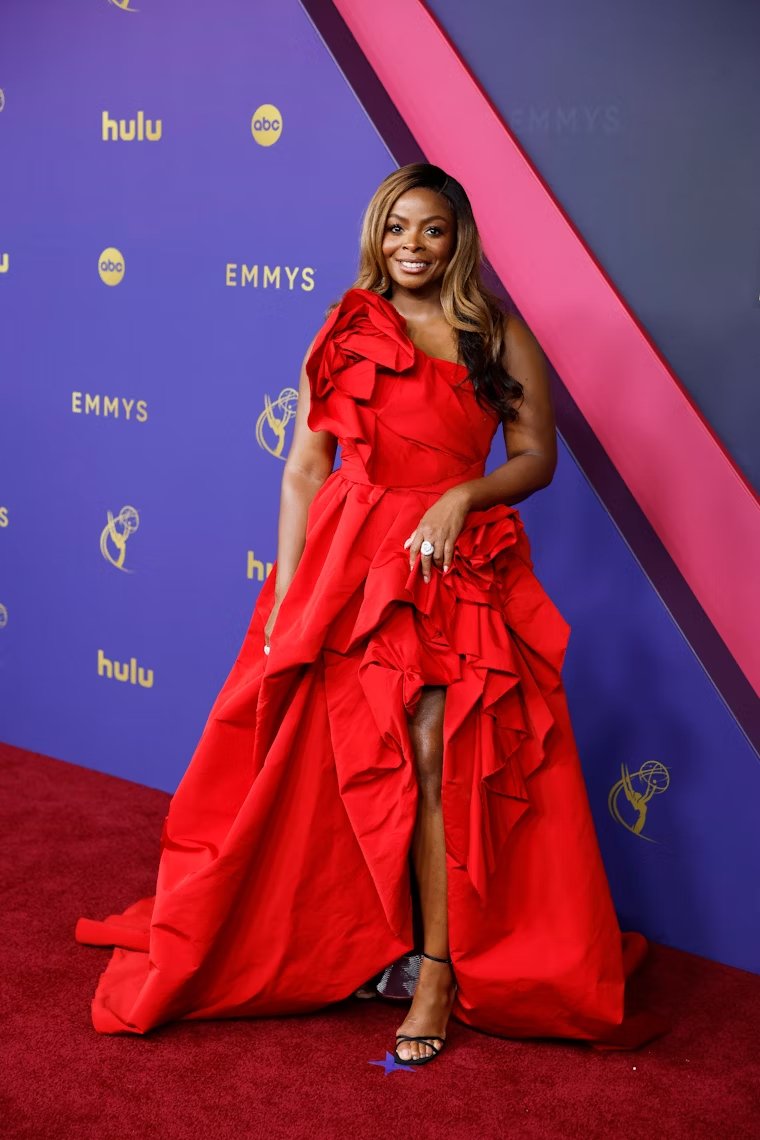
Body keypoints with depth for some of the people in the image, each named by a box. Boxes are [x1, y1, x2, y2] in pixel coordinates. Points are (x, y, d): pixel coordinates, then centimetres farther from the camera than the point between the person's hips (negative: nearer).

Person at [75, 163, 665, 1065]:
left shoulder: (500, 337, 7)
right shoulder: (343, 335, 9)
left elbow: (537, 456, 4)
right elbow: (304, 469, 5)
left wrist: (463, 499, -15)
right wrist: (284, 598, -2)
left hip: (459, 567, -2)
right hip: (347, 559, 2)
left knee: (431, 756, -10)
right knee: (322, 762, 2)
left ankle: (436, 969, -2)